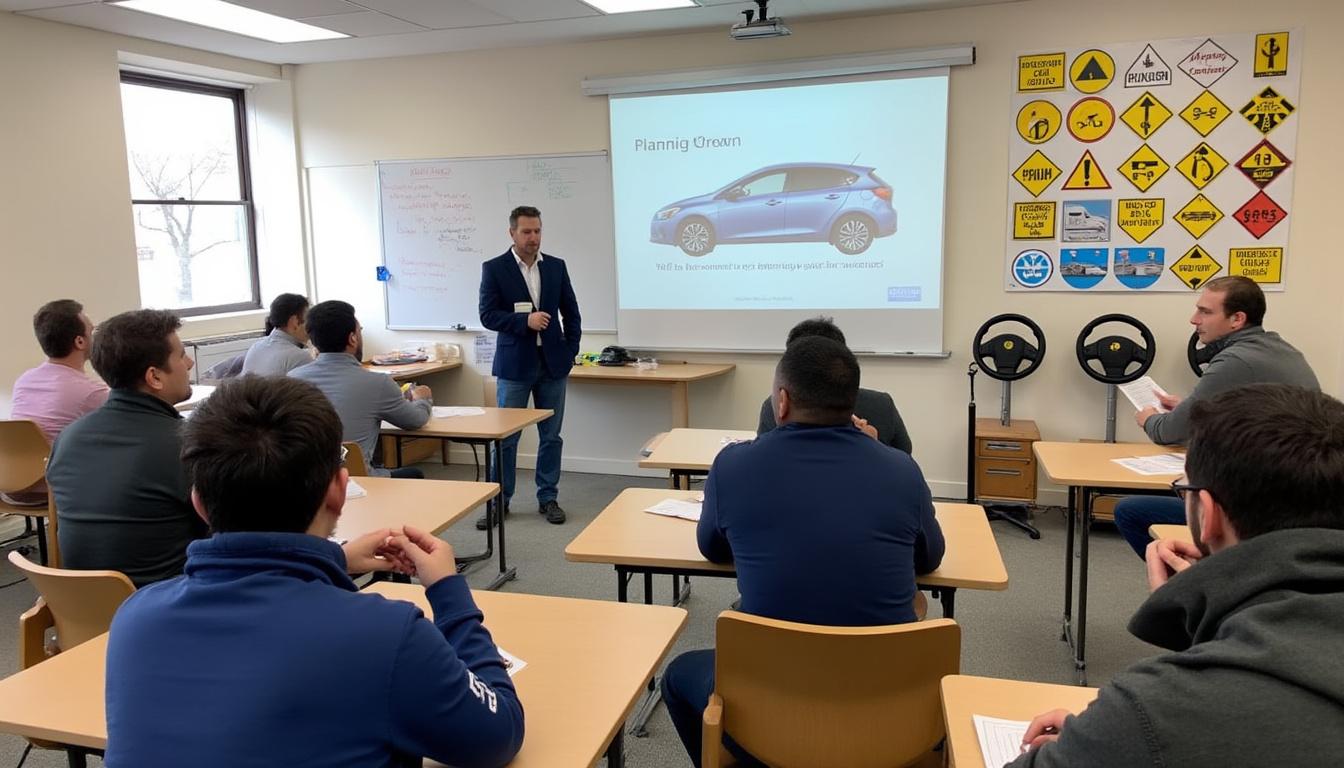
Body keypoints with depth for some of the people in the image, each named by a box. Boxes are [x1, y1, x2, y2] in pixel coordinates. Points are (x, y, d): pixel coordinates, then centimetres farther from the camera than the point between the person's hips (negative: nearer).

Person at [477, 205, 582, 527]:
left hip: (552, 363, 3)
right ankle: (499, 501, 15)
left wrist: (570, 351, 3)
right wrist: (525, 320, -21)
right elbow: (487, 315, -8)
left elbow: (571, 313, 11)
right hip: (514, 364, -3)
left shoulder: (556, 266, 6)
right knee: (505, 436, 3)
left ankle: (548, 498, 19)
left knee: (551, 436, 8)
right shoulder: (494, 268, -2)